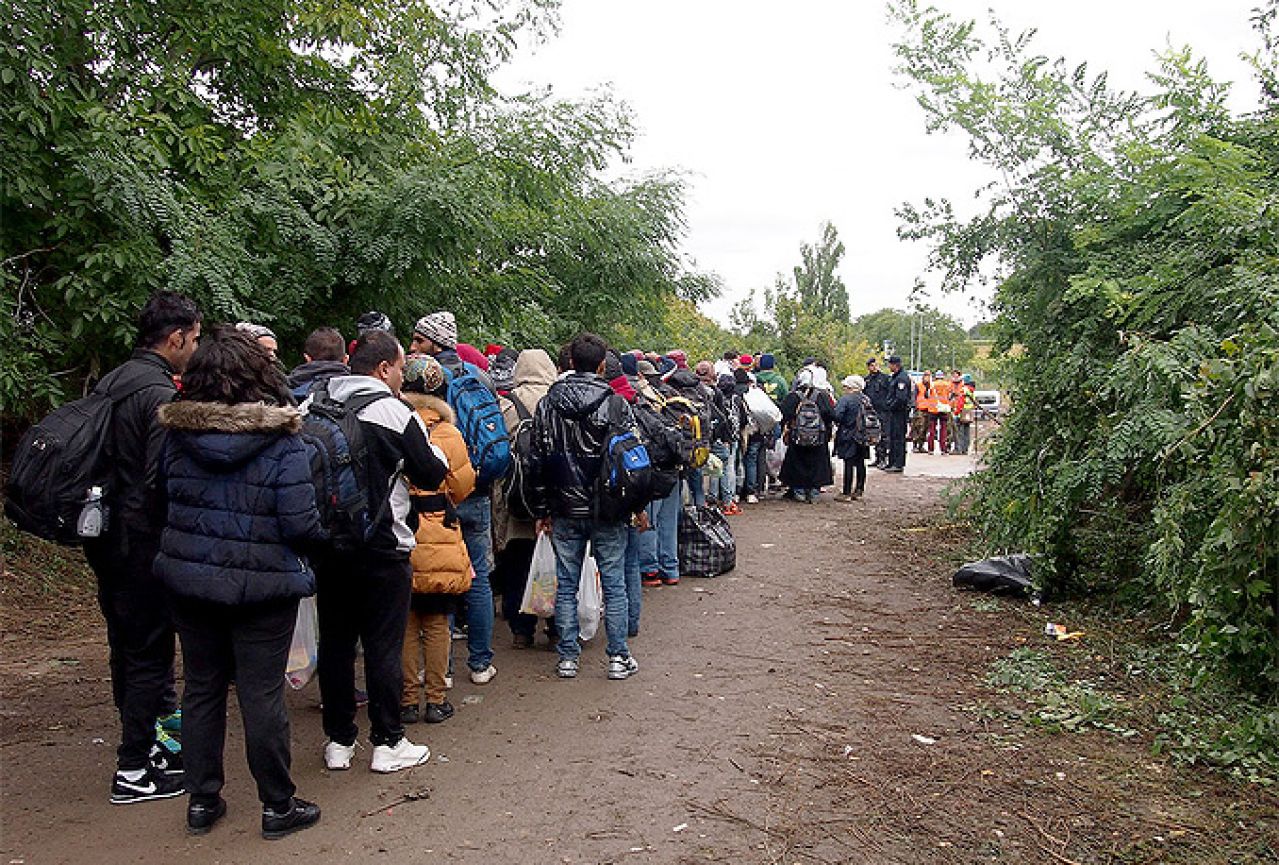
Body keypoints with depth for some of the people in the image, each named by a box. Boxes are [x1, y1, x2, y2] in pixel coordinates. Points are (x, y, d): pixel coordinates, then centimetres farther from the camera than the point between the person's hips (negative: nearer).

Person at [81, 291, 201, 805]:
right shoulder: (160, 394, -18)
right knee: (149, 652, 1)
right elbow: (162, 482, -24)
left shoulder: (111, 384, 11)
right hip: (143, 545, -9)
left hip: (107, 541, 10)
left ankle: (145, 743, 33)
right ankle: (134, 770, 10)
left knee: (128, 647, 19)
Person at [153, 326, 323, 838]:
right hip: (262, 585, -4)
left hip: (188, 579, 4)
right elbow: (302, 526, -19)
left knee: (201, 686, 17)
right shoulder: (281, 440, -17)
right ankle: (277, 805, 19)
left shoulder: (176, 435, -3)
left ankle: (202, 800, 30)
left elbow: (161, 502, 10)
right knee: (262, 694, 5)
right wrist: (317, 537, 2)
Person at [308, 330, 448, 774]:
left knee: (335, 643, 13)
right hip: (381, 550, -5)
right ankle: (388, 743, 13)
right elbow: (432, 474, -6)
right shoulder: (394, 413, -13)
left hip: (327, 547, 5)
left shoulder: (313, 406, 2)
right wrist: (435, 451, 13)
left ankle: (339, 741, 22)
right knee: (384, 647, 5)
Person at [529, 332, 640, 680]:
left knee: (565, 585, 10)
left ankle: (568, 657, 15)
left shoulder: (547, 405, 2)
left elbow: (538, 460, 5)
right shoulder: (616, 403, -7)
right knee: (613, 584, 6)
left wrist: (542, 510, 11)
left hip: (565, 511, 2)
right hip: (607, 511, -2)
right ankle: (619, 657, 11)